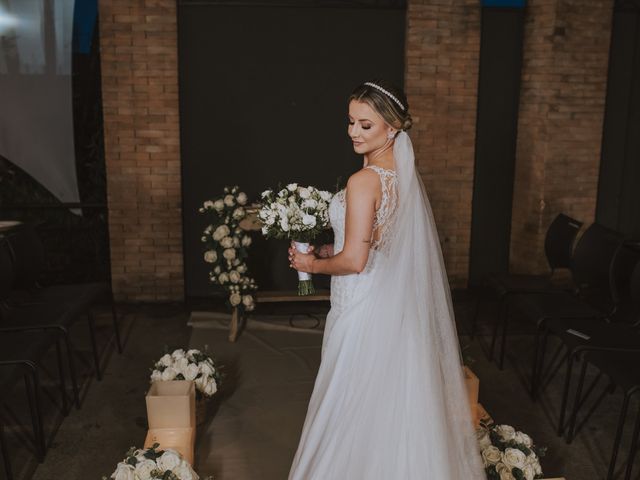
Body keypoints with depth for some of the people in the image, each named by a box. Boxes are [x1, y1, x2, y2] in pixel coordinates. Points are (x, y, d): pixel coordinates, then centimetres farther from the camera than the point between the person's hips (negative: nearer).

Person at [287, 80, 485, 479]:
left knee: (356, 408, 9)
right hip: (399, 308, 8)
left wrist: (312, 264, -4)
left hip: (365, 310, -8)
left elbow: (354, 261, -22)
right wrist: (329, 249, 12)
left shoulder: (364, 181, -21)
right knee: (396, 401, 22)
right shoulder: (406, 174, 4)